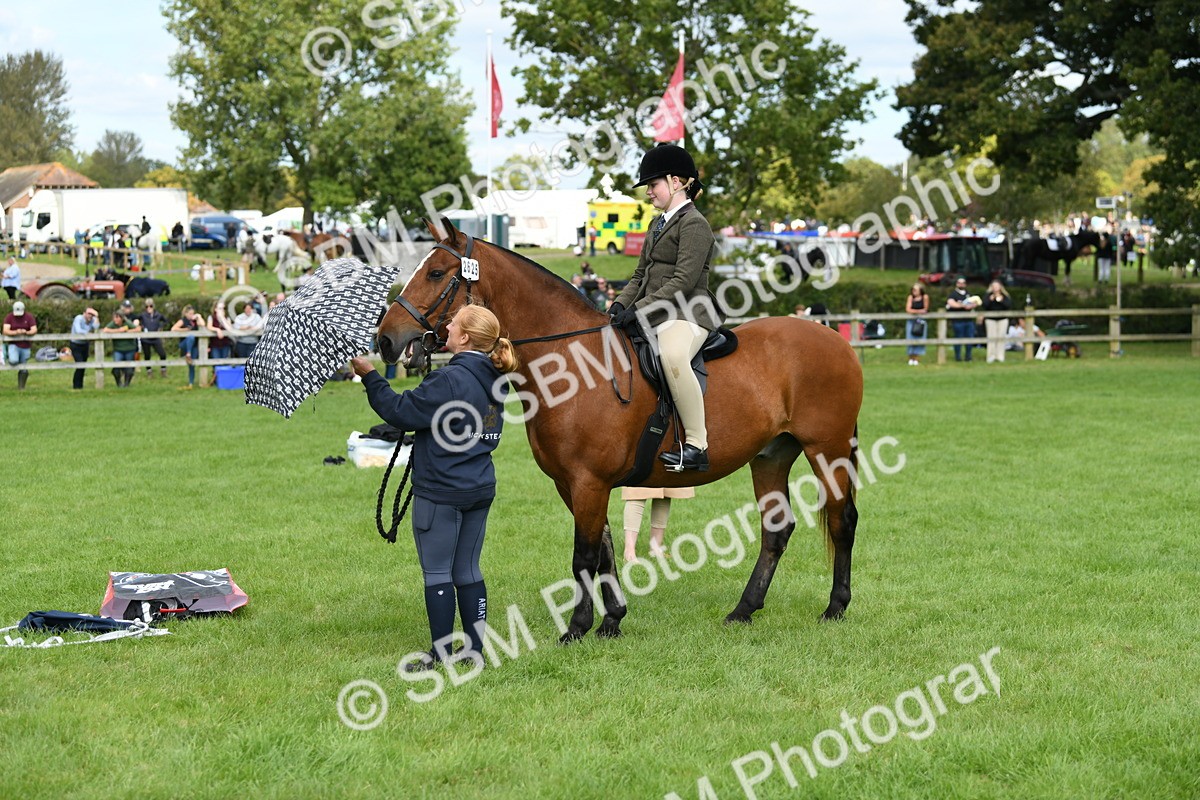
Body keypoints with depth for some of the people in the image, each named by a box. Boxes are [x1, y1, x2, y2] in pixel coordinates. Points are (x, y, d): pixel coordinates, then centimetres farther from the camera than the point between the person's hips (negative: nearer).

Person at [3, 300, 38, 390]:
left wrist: (26, 332, -29)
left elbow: (34, 330, -8)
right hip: (13, 344, -1)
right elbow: (5, 331, -12)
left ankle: (21, 386, 23)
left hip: (25, 346, 1)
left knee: (24, 370, 6)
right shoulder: (9, 318, -2)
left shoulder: (29, 317, -1)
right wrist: (15, 332, -31)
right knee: (14, 361, -30)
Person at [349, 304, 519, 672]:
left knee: (437, 573, 2)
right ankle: (475, 649, 17)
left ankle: (441, 653, 8)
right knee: (468, 571, 14)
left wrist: (370, 376, -7)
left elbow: (401, 411, -16)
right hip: (480, 489, 8)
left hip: (441, 493, -8)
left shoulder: (450, 380, -21)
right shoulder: (494, 380, 7)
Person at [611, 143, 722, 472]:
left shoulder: (694, 224, -8)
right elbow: (641, 275, 22)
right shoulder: (657, 224, 22)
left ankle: (696, 445, -36)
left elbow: (683, 282, -17)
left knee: (672, 356, -40)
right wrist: (621, 304, 3)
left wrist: (640, 309, -21)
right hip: (650, 318, 11)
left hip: (685, 315, -11)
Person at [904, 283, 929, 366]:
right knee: (910, 339, -4)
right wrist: (919, 311, -15)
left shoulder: (925, 297, -6)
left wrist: (914, 311, -4)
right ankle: (911, 359, 4)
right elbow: (908, 310, -7)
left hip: (921, 320, -1)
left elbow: (925, 309, -2)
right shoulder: (911, 297, -2)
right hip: (911, 321, 1)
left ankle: (917, 359, -1)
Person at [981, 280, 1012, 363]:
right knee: (991, 338, -6)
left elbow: (1009, 306, -4)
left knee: (1001, 337, 0)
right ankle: (991, 357, -3)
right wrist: (990, 300, -19)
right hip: (990, 319, -1)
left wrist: (1002, 301, -15)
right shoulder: (987, 296, 2)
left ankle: (1000, 356, 4)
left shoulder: (1005, 296, 6)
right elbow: (984, 305, -8)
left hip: (1002, 319, 1)